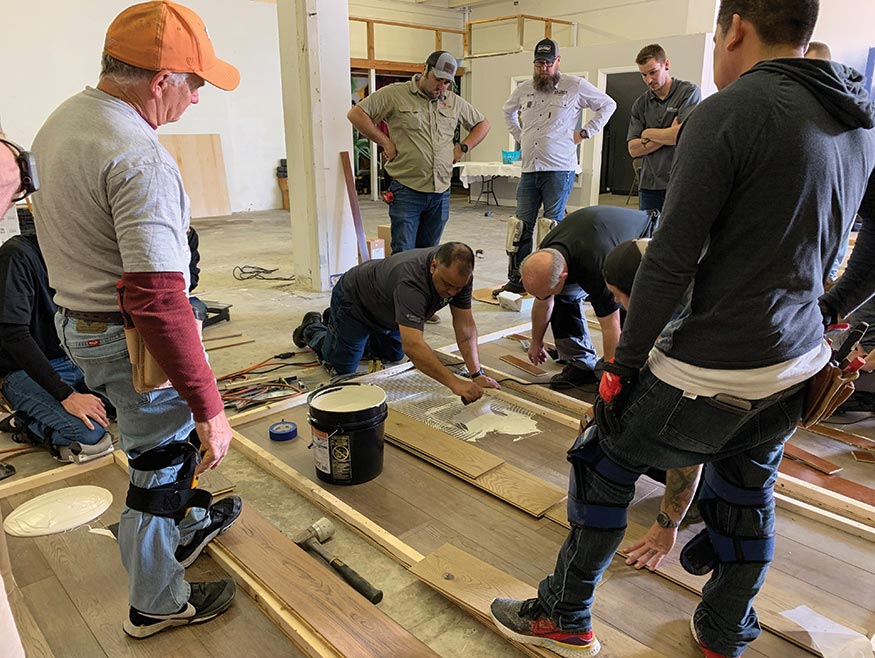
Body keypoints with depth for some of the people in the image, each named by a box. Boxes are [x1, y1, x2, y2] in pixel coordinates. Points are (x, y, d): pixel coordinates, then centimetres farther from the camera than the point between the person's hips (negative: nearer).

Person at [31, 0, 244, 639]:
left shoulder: (62, 119, 5)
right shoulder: (140, 158, -27)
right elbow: (158, 299, -34)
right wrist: (209, 407, -29)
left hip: (76, 318, 9)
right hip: (132, 340, -9)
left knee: (166, 438, 28)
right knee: (161, 464, 10)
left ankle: (186, 526, 51)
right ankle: (157, 604, 31)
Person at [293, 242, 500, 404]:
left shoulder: (459, 274, -24)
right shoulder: (411, 281, -46)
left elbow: (465, 326, -19)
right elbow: (413, 345, -54)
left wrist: (477, 374, -27)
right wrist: (454, 383, -57)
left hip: (384, 307, 7)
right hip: (353, 299, -7)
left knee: (394, 356, 23)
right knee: (342, 368, -3)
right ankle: (312, 328, 27)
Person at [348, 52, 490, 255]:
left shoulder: (455, 102, 14)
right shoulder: (395, 94, -1)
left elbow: (482, 124, 26)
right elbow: (356, 114, -5)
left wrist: (463, 147, 11)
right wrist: (385, 142, -7)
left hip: (441, 192, 5)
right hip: (406, 190, -5)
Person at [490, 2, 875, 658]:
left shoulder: (728, 113, -17)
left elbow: (670, 264, -19)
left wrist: (624, 364, -10)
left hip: (713, 375, -7)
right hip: (797, 369, 8)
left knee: (603, 466, 12)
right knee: (747, 498, 24)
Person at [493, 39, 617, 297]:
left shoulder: (575, 86, 0)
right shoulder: (524, 89, 12)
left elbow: (608, 105, 9)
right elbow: (508, 110, 33)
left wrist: (586, 132, 2)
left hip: (559, 169, -4)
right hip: (529, 169, 5)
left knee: (553, 225, -4)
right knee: (521, 225, 5)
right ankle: (516, 280, 12)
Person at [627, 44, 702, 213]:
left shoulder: (689, 92, 1)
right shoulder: (640, 104, 12)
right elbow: (633, 149, 4)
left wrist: (647, 133, 2)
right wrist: (668, 136, -7)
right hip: (649, 185, 4)